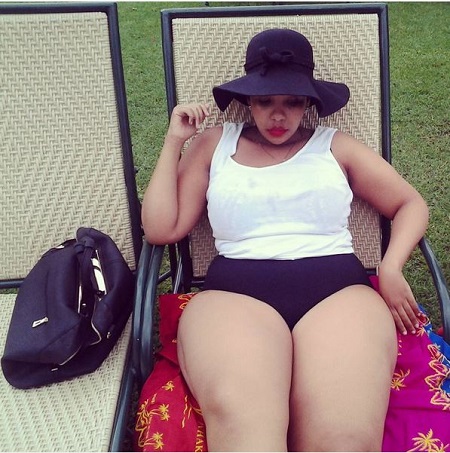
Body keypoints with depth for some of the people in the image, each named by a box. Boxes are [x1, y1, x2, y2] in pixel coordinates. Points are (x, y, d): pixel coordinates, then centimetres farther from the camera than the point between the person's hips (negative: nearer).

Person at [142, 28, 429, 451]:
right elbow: (161, 229, 11)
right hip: (235, 291, 0)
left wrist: (391, 268, 3)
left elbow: (411, 204, 21)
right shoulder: (215, 145, 19)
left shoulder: (335, 146, 21)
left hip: (337, 289, 1)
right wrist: (174, 141, 10)